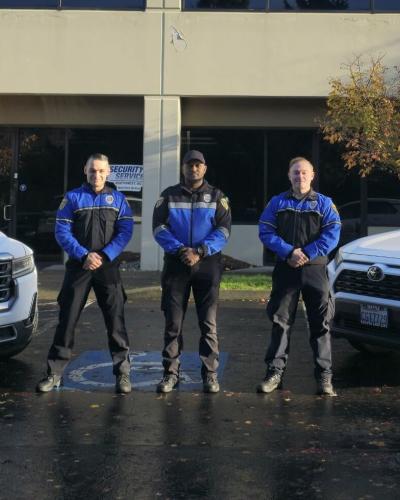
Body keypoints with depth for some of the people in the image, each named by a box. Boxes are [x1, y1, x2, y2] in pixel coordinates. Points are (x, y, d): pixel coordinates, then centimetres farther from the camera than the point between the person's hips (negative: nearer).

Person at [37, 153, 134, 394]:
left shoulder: (118, 199, 7)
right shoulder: (73, 198, 4)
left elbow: (125, 231, -1)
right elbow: (62, 231, -3)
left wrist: (104, 256, -14)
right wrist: (84, 255, -14)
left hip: (109, 267, 0)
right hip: (78, 266, 0)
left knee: (116, 319, -1)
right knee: (67, 319, 2)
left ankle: (123, 371, 9)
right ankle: (55, 373, 11)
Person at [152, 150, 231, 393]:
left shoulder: (216, 196, 7)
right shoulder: (169, 195, 8)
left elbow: (223, 229, -3)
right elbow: (159, 227, -1)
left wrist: (200, 251, -17)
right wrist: (179, 249, -16)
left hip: (207, 264, -1)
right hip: (176, 264, 1)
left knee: (209, 323, 0)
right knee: (173, 322, 2)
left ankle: (210, 374, 8)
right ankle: (171, 373, 10)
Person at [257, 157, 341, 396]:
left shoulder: (324, 203, 6)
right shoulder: (277, 203, 9)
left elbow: (332, 234, -4)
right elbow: (266, 232, -1)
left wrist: (307, 254, -15)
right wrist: (289, 252, -15)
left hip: (315, 269, -1)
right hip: (285, 269, 1)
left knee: (321, 323, 0)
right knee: (281, 322, 4)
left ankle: (325, 376, 5)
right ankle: (275, 372, 10)